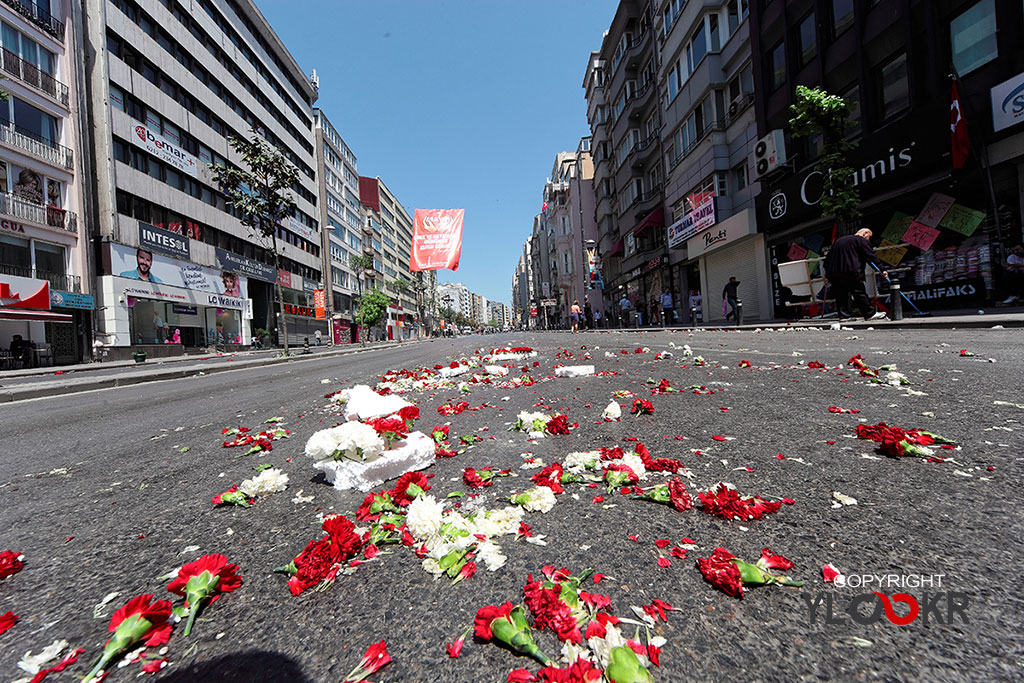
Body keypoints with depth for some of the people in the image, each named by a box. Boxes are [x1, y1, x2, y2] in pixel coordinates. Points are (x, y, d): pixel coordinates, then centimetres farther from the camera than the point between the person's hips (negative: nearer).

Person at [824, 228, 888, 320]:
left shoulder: (838, 240, 24)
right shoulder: (862, 240, 3)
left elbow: (829, 256, 26)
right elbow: (871, 256, -2)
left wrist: (827, 270, 31)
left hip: (833, 272, 6)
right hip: (851, 272, -6)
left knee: (841, 295, 8)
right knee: (860, 293, 2)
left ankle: (844, 315, 8)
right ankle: (870, 314, 8)